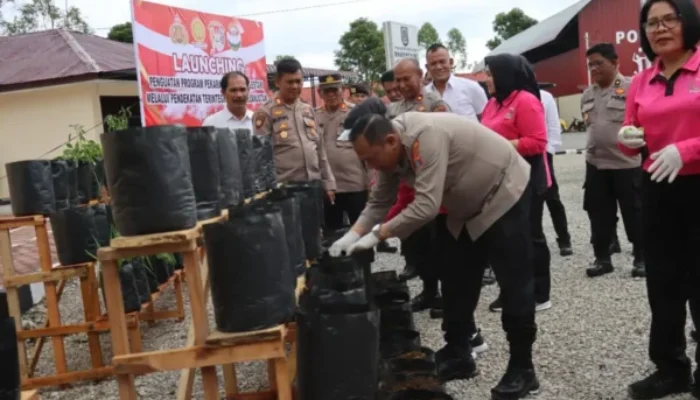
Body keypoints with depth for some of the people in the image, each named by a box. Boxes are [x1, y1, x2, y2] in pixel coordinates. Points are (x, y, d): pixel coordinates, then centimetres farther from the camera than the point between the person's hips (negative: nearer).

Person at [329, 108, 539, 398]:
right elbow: (378, 202, -1)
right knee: (457, 282, 11)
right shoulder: (392, 150, -8)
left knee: (514, 284, -3)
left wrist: (377, 234, -32)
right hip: (465, 209, 9)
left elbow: (426, 206, -39)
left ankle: (522, 369, 8)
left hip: (503, 195, -9)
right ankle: (457, 355, 24)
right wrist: (353, 234, -15)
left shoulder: (426, 137, -36)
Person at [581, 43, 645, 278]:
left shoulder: (630, 88, -8)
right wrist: (593, 149, 14)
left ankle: (641, 258, 17)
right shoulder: (587, 95, 12)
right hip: (595, 164, 6)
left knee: (634, 213, 4)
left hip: (627, 164, -6)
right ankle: (602, 258, 21)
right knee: (599, 214, 10)